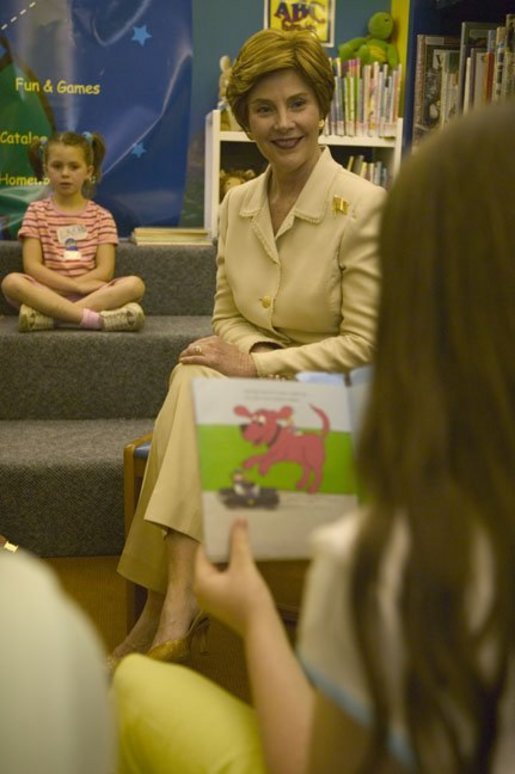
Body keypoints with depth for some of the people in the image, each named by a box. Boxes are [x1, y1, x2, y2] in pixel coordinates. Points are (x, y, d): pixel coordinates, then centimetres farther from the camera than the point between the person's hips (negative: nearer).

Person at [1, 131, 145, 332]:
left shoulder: (101, 216, 9)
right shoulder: (37, 211, 7)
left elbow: (104, 271, -1)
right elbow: (32, 267, -4)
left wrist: (66, 287, -13)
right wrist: (77, 286, -16)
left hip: (91, 293, 1)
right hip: (46, 293, -1)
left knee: (134, 284, -26)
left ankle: (46, 315, -32)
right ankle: (91, 318, -37)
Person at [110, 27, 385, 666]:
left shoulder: (363, 207, -12)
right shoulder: (237, 203, 7)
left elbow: (366, 345, -14)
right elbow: (227, 314, 13)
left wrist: (257, 366, -18)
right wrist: (244, 350, -11)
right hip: (248, 372, 5)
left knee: (196, 390, -30)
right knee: (194, 381, -29)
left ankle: (165, 609, -24)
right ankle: (175, 604, -25)